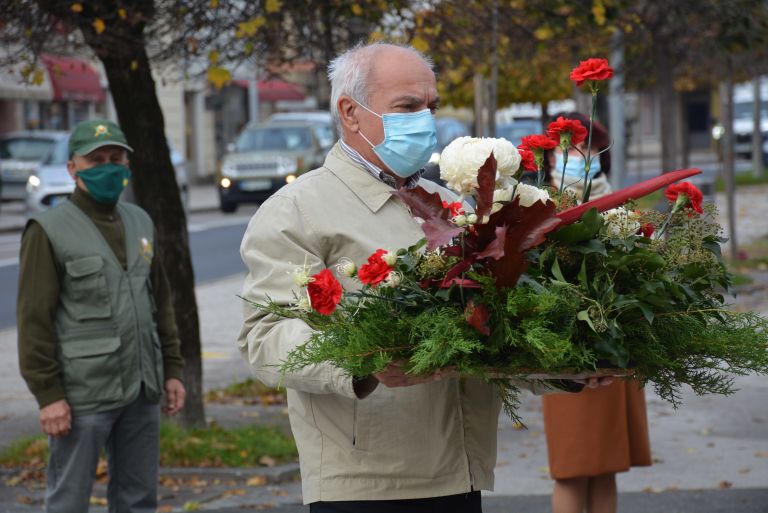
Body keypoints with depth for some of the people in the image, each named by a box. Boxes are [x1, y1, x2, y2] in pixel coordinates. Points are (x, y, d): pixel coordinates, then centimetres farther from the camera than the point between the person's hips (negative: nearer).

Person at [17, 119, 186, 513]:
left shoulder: (140, 223, 15)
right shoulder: (49, 230, -5)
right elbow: (34, 319, -9)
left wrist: (172, 369, 14)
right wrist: (47, 393, -14)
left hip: (142, 391, 6)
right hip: (83, 395, -6)